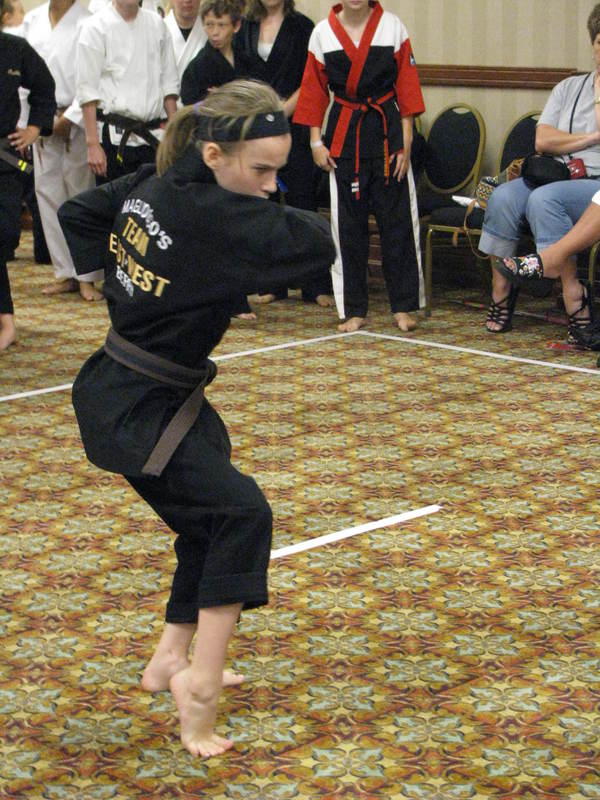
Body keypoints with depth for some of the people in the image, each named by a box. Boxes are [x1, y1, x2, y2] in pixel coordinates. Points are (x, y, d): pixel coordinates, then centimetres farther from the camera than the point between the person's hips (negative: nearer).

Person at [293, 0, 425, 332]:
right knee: (348, 223, 4)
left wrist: (405, 142, -3)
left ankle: (403, 306, 10)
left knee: (396, 218, 1)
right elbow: (314, 89, 7)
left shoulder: (392, 27, -1)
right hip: (344, 133, 1)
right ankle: (354, 310, 12)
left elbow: (406, 86, 1)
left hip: (386, 129, -1)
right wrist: (316, 142, 3)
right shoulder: (323, 33, 2)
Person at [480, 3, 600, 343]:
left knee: (544, 199, -34)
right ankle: (501, 289, -18)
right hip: (555, 176, 5)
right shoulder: (568, 88, 19)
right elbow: (543, 140, 4)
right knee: (503, 197, -25)